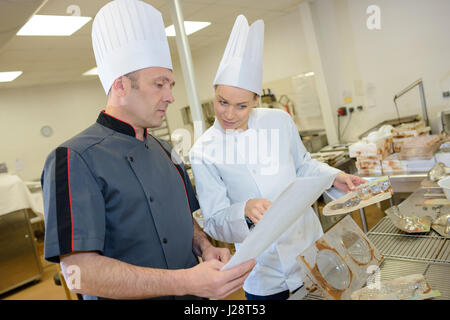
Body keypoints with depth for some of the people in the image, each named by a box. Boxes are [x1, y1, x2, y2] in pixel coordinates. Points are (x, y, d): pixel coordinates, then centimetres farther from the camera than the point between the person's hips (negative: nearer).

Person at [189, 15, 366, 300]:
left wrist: (333, 177, -4)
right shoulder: (204, 151, -13)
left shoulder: (280, 121, -6)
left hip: (310, 251, 3)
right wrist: (245, 211, -31)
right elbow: (214, 223, -13)